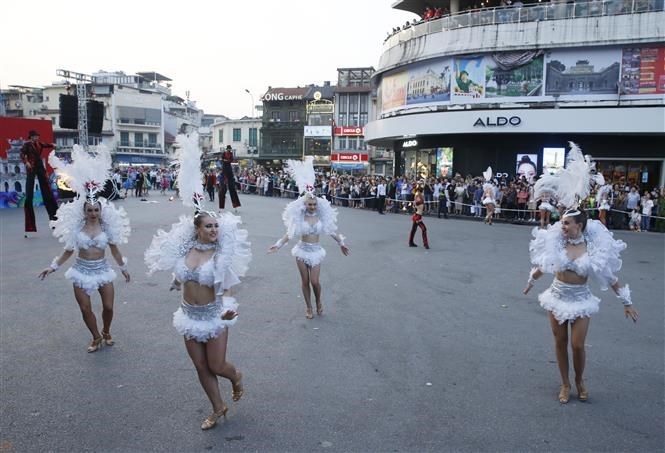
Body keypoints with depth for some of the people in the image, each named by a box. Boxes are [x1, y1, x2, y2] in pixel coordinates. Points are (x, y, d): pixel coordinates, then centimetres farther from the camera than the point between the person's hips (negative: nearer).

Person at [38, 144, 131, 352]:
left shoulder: (107, 226, -5)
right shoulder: (76, 227, -5)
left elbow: (114, 250, 5)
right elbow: (68, 251, 5)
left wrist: (123, 268, 10)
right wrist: (53, 267, 4)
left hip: (102, 269, 0)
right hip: (82, 270, 0)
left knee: (108, 306, 3)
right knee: (85, 309, 4)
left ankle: (106, 332, 33)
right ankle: (96, 337, 27)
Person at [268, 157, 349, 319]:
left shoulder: (321, 216, -4)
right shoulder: (299, 217, -7)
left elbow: (332, 231, 8)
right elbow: (290, 233, 0)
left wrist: (341, 243, 16)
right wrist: (278, 245, -4)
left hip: (315, 251, 0)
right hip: (302, 250, 0)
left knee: (314, 281, -5)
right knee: (305, 281, 8)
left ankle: (319, 302, 25)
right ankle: (308, 307, 25)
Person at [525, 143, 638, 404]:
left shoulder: (594, 247, -11)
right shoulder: (556, 242, -8)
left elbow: (610, 276, -3)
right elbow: (543, 266, 10)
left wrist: (626, 302, 0)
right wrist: (531, 281, 23)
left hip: (580, 298, -1)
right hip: (558, 296, 2)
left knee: (578, 345, 1)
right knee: (560, 342, 10)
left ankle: (579, 382, 30)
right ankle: (565, 384, 28)